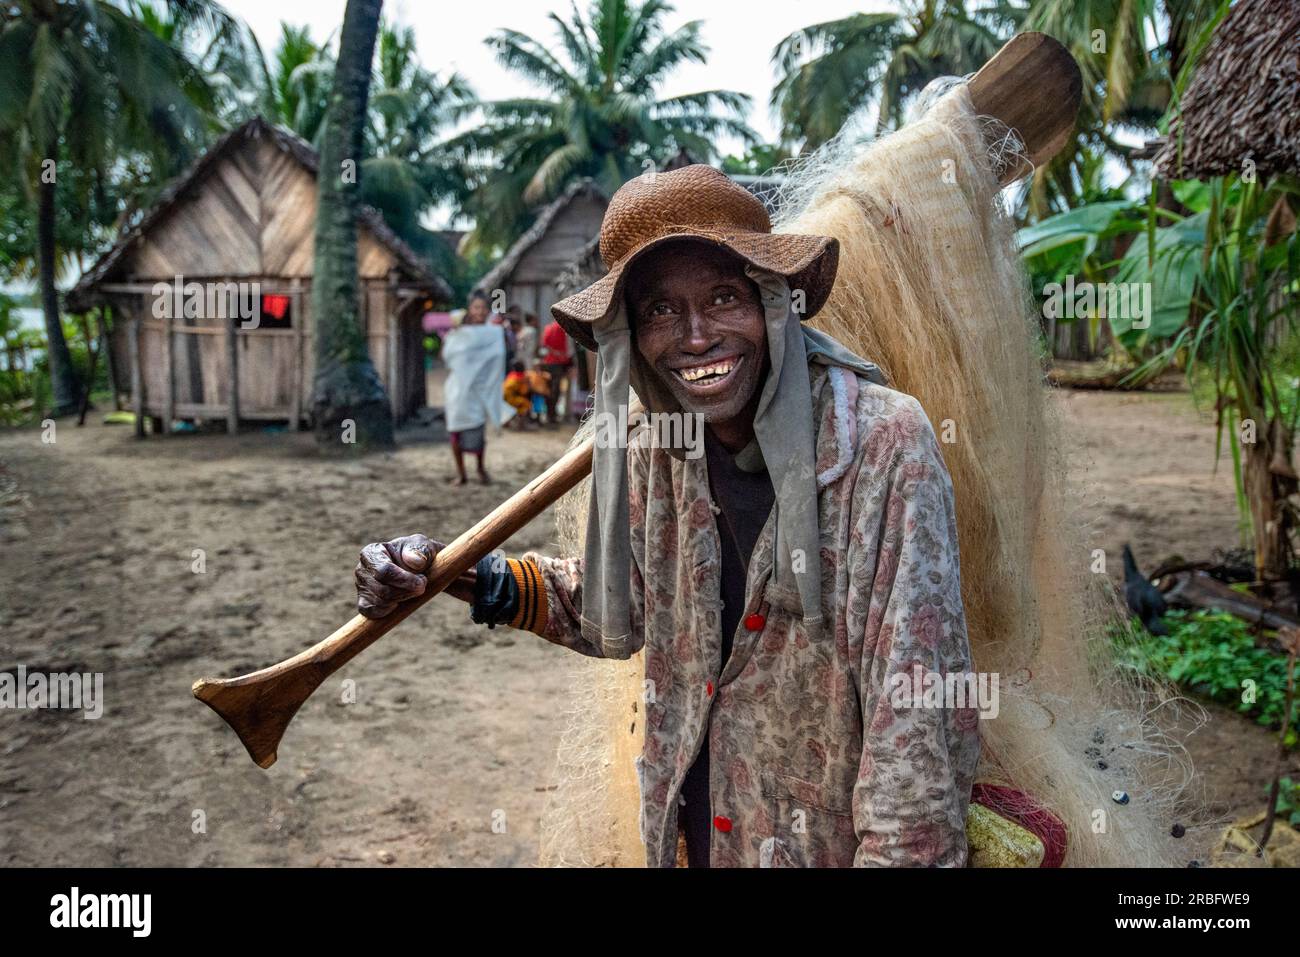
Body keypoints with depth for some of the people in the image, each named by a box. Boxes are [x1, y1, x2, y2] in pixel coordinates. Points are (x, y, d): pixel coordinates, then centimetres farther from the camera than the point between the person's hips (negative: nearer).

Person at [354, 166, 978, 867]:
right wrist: (470, 580, -3)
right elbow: (619, 608, 9)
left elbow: (917, 712, -24)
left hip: (831, 846, -5)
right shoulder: (651, 456, -5)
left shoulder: (883, 442, -23)